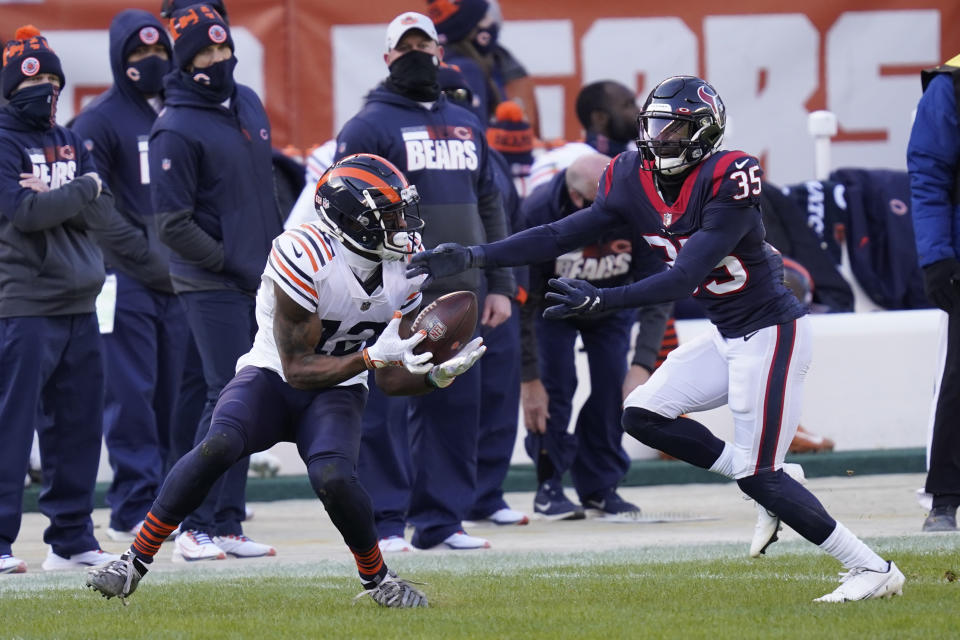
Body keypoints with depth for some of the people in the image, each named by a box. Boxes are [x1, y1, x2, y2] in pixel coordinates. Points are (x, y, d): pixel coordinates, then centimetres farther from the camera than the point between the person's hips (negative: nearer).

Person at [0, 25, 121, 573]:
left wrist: (54, 199, -12)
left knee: (78, 426, 10)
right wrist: (80, 191, -8)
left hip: (79, 306, 7)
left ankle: (73, 537, 19)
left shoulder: (70, 142, 16)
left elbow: (104, 211, 4)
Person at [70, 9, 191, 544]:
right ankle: (134, 509, -4)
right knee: (133, 395, -6)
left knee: (174, 394, 5)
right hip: (127, 280, -5)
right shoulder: (99, 121, -2)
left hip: (179, 281, 5)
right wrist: (149, 258, -12)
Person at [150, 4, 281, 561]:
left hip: (260, 281, 8)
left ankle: (227, 524, 13)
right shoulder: (177, 129, -13)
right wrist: (233, 264, -16)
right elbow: (173, 224, -15)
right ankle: (197, 527, -7)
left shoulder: (249, 104, 11)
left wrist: (280, 251, 15)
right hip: (212, 286, -8)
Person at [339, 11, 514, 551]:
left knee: (455, 407, 5)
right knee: (380, 408, -7)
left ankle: (441, 519, 12)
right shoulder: (369, 127, -2)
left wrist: (499, 285, 13)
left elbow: (490, 207, 21)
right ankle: (384, 520, -2)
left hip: (459, 296, 6)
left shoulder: (466, 125, 17)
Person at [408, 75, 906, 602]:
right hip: (725, 335, 9)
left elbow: (684, 277, -31)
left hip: (771, 331, -9)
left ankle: (873, 569, 0)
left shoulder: (726, 181, -24)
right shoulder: (634, 182, -1)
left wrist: (601, 300, -40)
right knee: (643, 415, 5)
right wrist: (472, 257, -11)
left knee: (759, 474, -10)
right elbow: (561, 236, -2)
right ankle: (775, 488, 12)